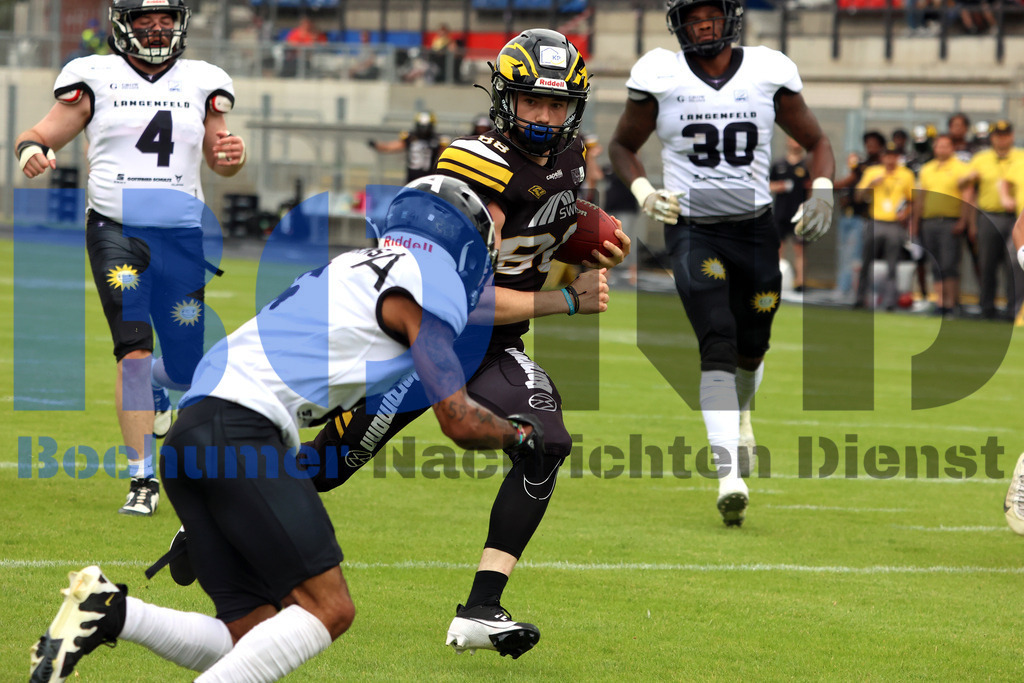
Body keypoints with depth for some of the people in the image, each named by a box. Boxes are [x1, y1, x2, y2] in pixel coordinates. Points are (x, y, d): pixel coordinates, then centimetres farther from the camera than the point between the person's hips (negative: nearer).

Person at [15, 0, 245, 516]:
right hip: (116, 229, -3)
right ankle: (143, 480, -11)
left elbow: (218, 162, 18)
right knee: (134, 348, -18)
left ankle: (155, 383, 45)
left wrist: (231, 156, -5)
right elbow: (43, 135, 5)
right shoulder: (95, 78, 4)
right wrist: (32, 150, -19)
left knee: (190, 370, 5)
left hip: (181, 233, 3)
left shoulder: (201, 83, 12)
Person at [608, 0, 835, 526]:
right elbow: (622, 146, 12)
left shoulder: (768, 73, 0)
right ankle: (729, 474, -28)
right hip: (692, 230, -3)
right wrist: (644, 192, -7)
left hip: (755, 229, 3)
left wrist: (821, 191, -6)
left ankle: (740, 414, 52)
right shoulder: (660, 77, -2)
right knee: (718, 340, -20)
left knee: (752, 345, 15)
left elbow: (815, 141, 12)